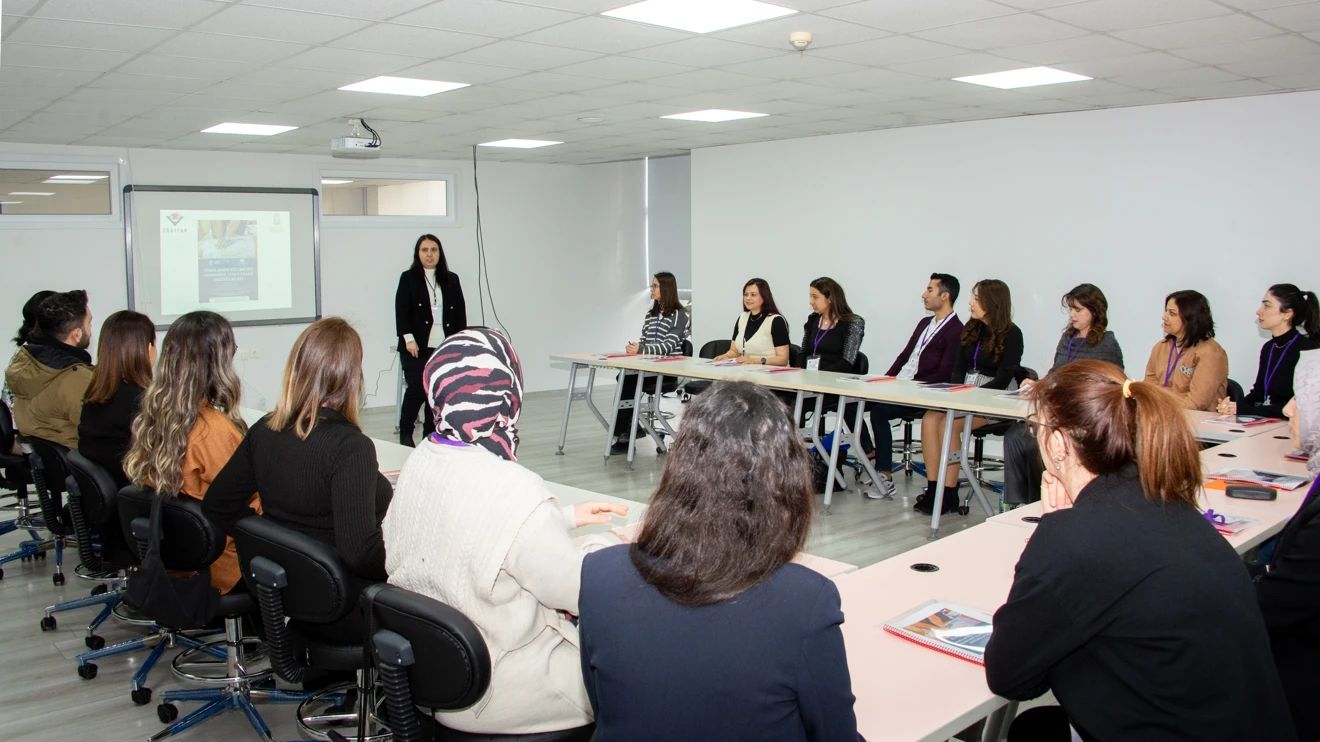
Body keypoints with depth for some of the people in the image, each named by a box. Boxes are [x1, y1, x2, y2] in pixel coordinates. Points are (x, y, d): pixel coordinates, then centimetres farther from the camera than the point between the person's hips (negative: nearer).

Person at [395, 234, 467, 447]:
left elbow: (460, 312, 12)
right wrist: (408, 338, -12)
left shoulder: (451, 280, 12)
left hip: (444, 347, 3)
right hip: (417, 346, -3)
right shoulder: (408, 278, 4)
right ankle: (405, 433, 10)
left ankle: (431, 434, 14)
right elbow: (402, 311, -3)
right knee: (416, 390, -7)